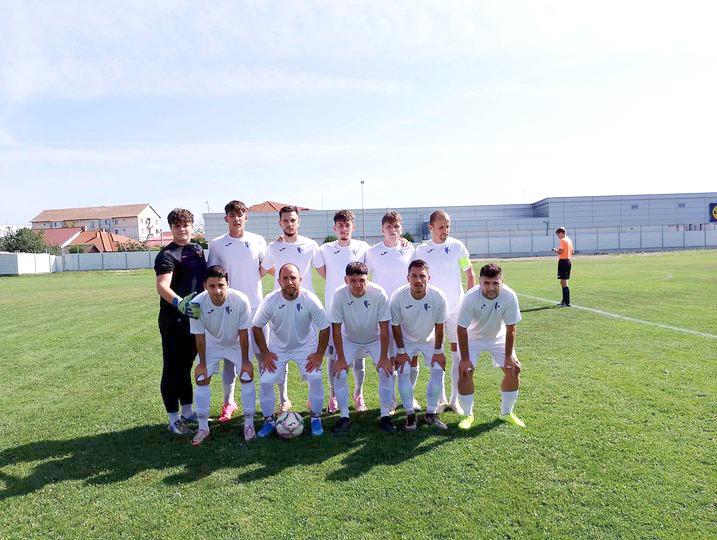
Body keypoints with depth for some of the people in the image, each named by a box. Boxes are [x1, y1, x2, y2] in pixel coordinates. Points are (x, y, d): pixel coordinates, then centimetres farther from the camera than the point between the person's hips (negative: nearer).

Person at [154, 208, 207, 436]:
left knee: (186, 365, 18)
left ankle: (188, 412, 30)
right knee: (172, 368, 2)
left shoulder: (198, 249, 12)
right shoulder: (167, 255, -12)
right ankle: (174, 419, 12)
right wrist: (178, 303, -44)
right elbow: (162, 286, -27)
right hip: (173, 321, -7)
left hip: (194, 317, 7)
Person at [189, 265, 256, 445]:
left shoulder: (241, 300, -35)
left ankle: (248, 424, 12)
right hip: (211, 344, 1)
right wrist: (202, 363, -8)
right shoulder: (197, 303, -31)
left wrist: (245, 361, -14)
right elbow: (199, 336, -17)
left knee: (247, 378, -7)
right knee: (201, 380, -2)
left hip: (237, 343, -1)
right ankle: (203, 428, 16)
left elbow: (243, 333, -21)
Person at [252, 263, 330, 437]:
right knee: (266, 382, -8)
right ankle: (269, 420, 15)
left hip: (306, 346, -1)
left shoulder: (310, 300, -24)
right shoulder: (270, 301, -22)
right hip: (277, 348, 1)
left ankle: (316, 418, 7)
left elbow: (324, 328, -13)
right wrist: (265, 353, -9)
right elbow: (256, 327, -7)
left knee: (316, 378, -16)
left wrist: (319, 354, -14)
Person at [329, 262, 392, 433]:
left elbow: (384, 328, -20)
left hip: (375, 340, 0)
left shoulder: (379, 293, -29)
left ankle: (385, 416, 3)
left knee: (387, 371, -16)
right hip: (349, 340, 1)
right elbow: (336, 329, -18)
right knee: (339, 373, -14)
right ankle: (344, 417, 4)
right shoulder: (339, 294, -27)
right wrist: (341, 358, -16)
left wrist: (384, 357, -18)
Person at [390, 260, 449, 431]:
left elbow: (439, 326, -13)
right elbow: (396, 326, -15)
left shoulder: (438, 297, -27)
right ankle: (410, 414, 8)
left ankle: (431, 413, 11)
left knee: (439, 371, -7)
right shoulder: (398, 297, -28)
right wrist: (401, 351, -11)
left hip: (429, 340, 1)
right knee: (403, 373, -11)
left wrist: (438, 351, -8)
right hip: (406, 341, -1)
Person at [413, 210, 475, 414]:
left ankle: (455, 399, 17)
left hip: (456, 309, 0)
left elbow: (470, 276, 3)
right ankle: (440, 399, 21)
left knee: (458, 354, 4)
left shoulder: (457, 246, -2)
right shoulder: (421, 250, 0)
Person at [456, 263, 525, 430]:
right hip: (473, 337, -2)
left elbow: (510, 329, -17)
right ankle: (468, 415, 6)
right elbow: (462, 329, -24)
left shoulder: (509, 296, -28)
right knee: (465, 371, -14)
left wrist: (509, 356, -15)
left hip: (498, 337, 2)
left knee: (513, 369, -4)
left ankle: (506, 413, 17)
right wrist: (465, 358, -22)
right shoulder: (471, 297, -33)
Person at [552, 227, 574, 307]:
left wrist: (555, 250, -1)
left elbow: (560, 252, -21)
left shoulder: (563, 240, -12)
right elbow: (572, 252, 21)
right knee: (563, 282, 17)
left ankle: (567, 302, -9)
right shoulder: (569, 240, 16)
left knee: (563, 282, -8)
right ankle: (564, 300, 24)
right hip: (568, 261, 10)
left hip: (563, 261, -10)